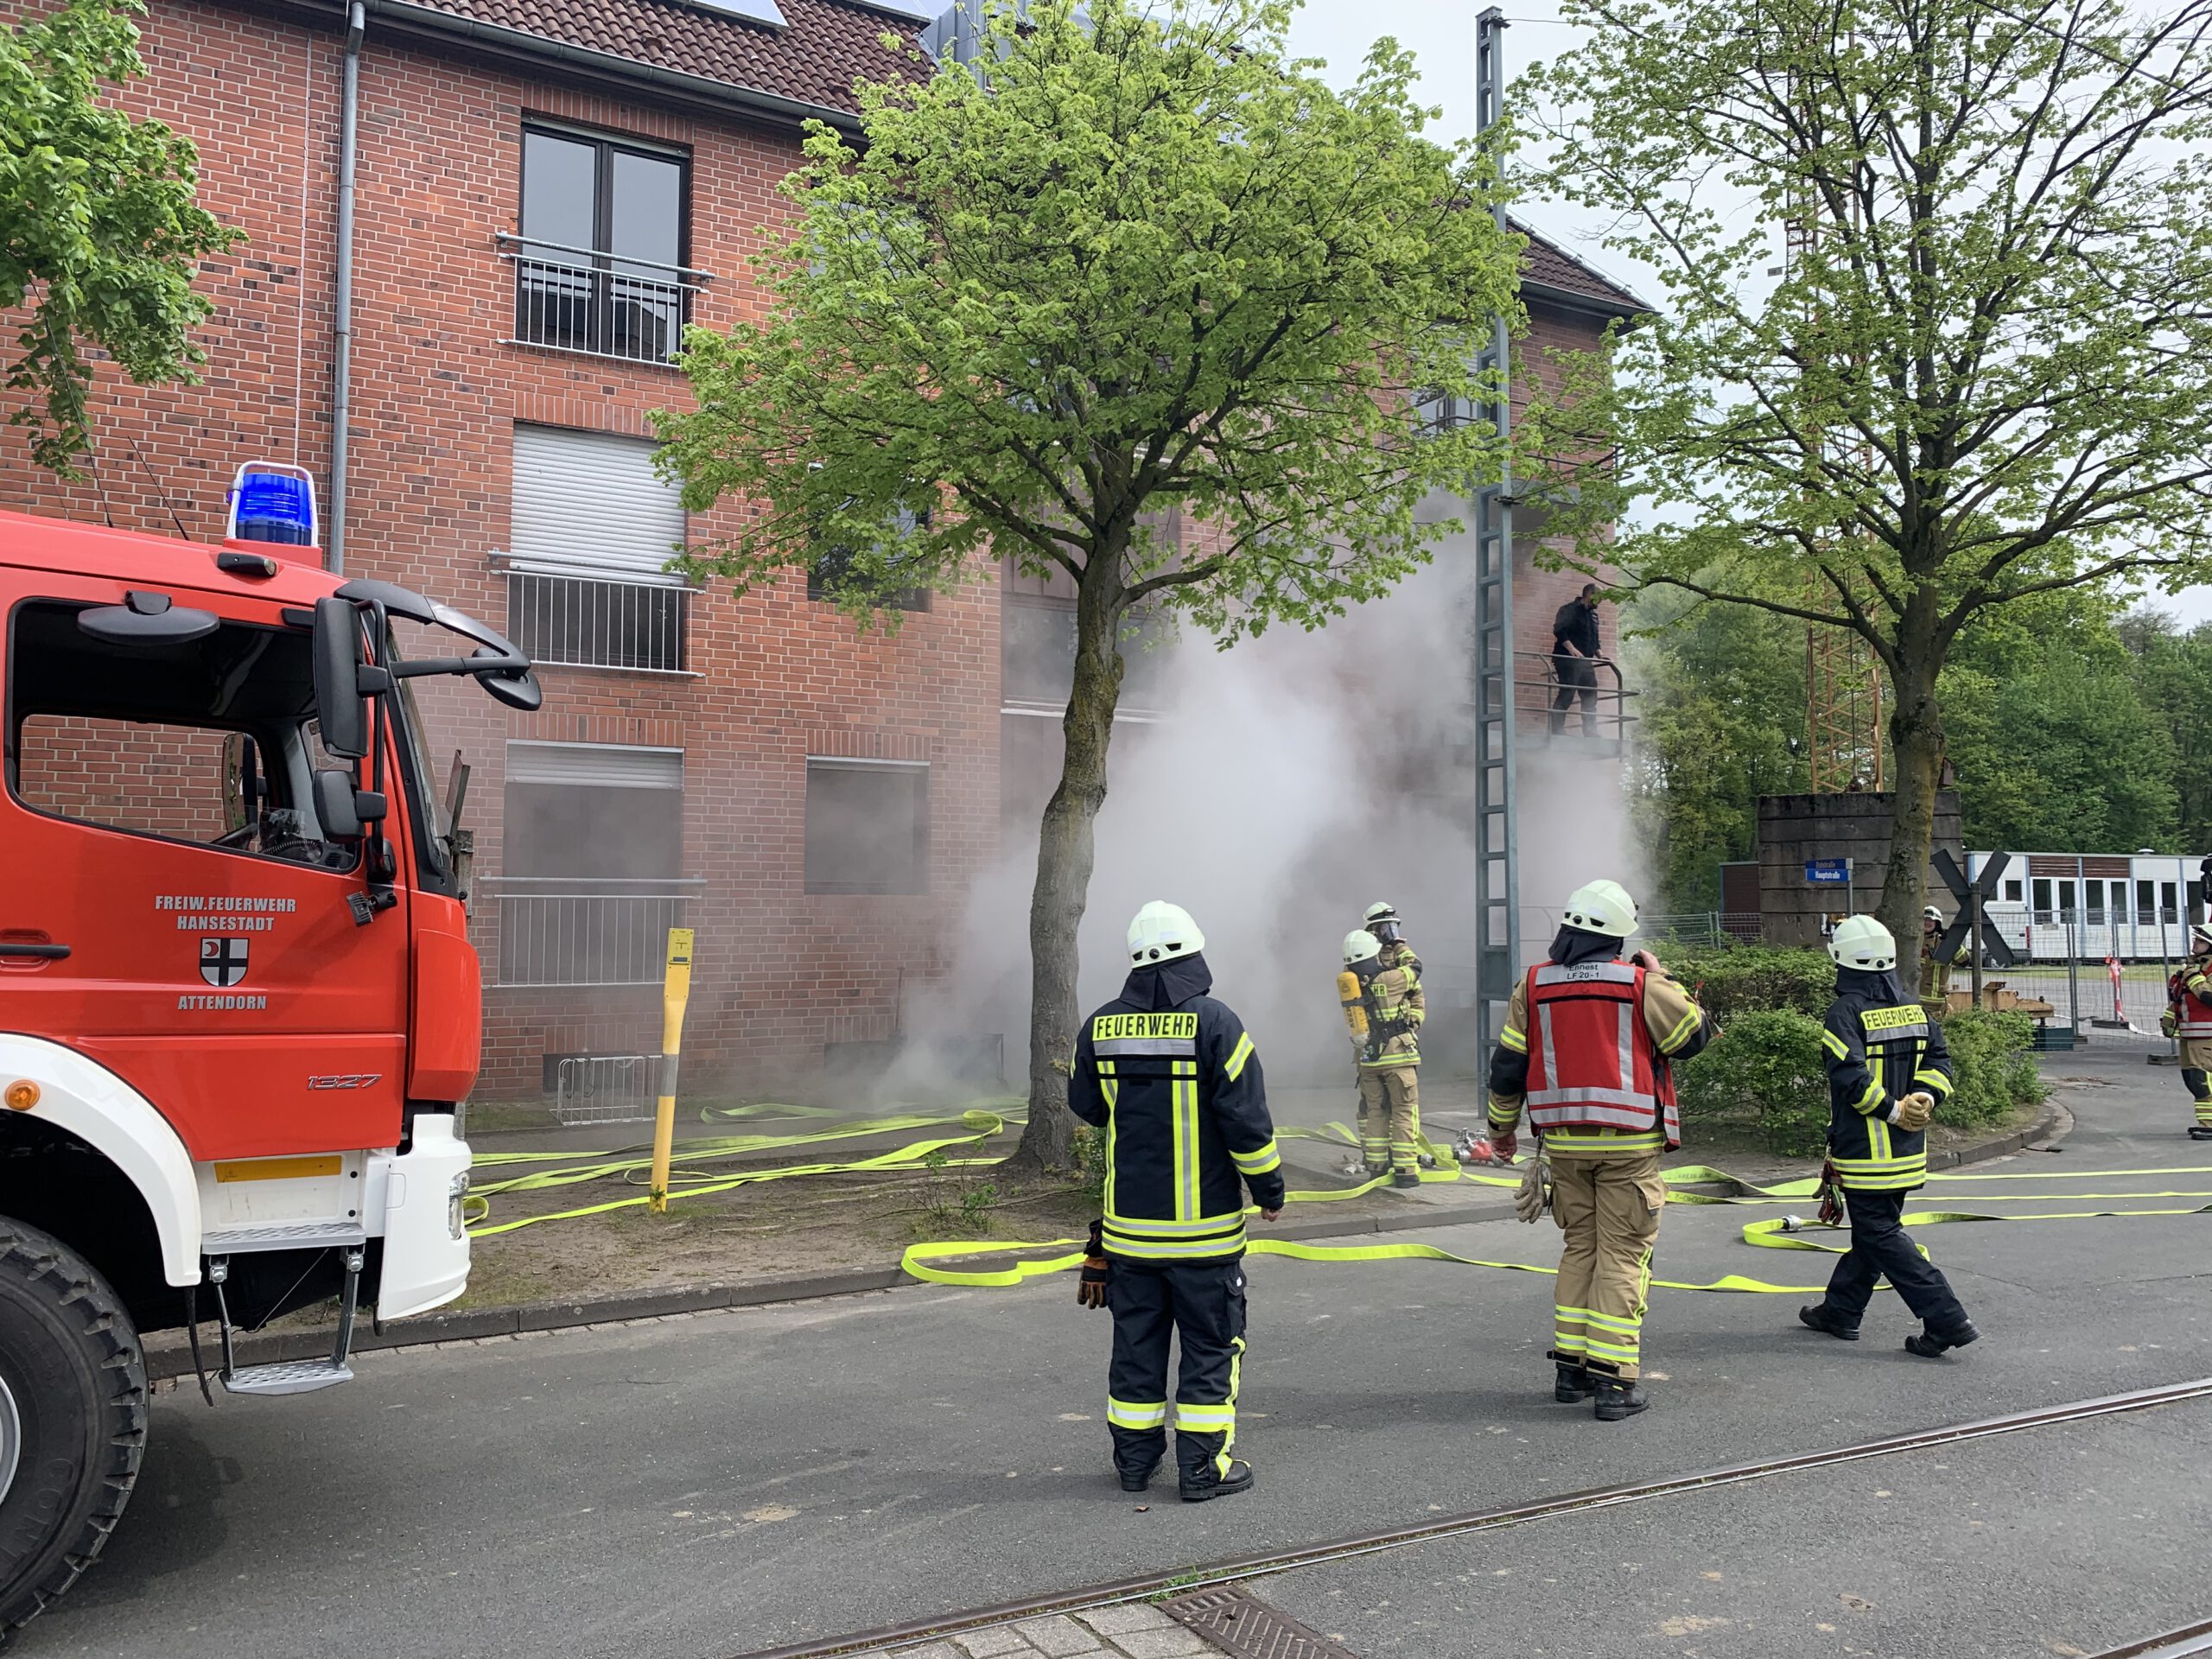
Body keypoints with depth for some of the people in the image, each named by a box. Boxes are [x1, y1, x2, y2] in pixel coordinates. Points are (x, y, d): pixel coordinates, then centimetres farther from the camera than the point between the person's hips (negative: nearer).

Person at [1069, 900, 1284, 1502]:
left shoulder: (1101, 1028, 0)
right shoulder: (1215, 1024, -13)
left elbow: (1088, 1106, 15)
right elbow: (1247, 1119, -13)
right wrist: (1270, 1188, -1)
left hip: (1128, 1222, 4)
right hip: (1204, 1226, -4)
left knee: (1137, 1339, 14)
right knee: (1210, 1343, 6)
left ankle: (1135, 1457, 23)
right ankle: (1204, 1467, 10)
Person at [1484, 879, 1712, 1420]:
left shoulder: (1534, 986, 3)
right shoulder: (1640, 985, -7)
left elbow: (1508, 1066, 7)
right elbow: (1694, 1034, 4)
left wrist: (1502, 1126, 21)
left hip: (1565, 1142, 4)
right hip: (1629, 1144, -4)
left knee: (1579, 1249, 16)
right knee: (1623, 1256, 0)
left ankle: (1572, 1367, 17)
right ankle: (1614, 1380, -1)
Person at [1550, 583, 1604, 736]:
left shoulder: (1593, 615, 22)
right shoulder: (1569, 610, -4)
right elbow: (1559, 630, -16)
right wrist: (1571, 648, -26)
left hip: (1586, 662, 9)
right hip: (1568, 660, -8)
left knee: (1590, 698, 6)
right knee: (1566, 695, -14)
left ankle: (1590, 733, 9)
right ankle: (1556, 731, -13)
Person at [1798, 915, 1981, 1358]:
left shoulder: (1844, 1013, -15)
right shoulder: (1914, 1009, 7)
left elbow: (1850, 1077, -24)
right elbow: (1940, 1059, 4)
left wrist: (1894, 1111, -16)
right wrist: (1924, 1098, -7)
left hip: (1864, 1150, -8)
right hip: (1908, 1150, 8)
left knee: (1881, 1235, -2)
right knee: (1873, 1226, 17)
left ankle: (1947, 1320, -8)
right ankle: (1841, 1310, 28)